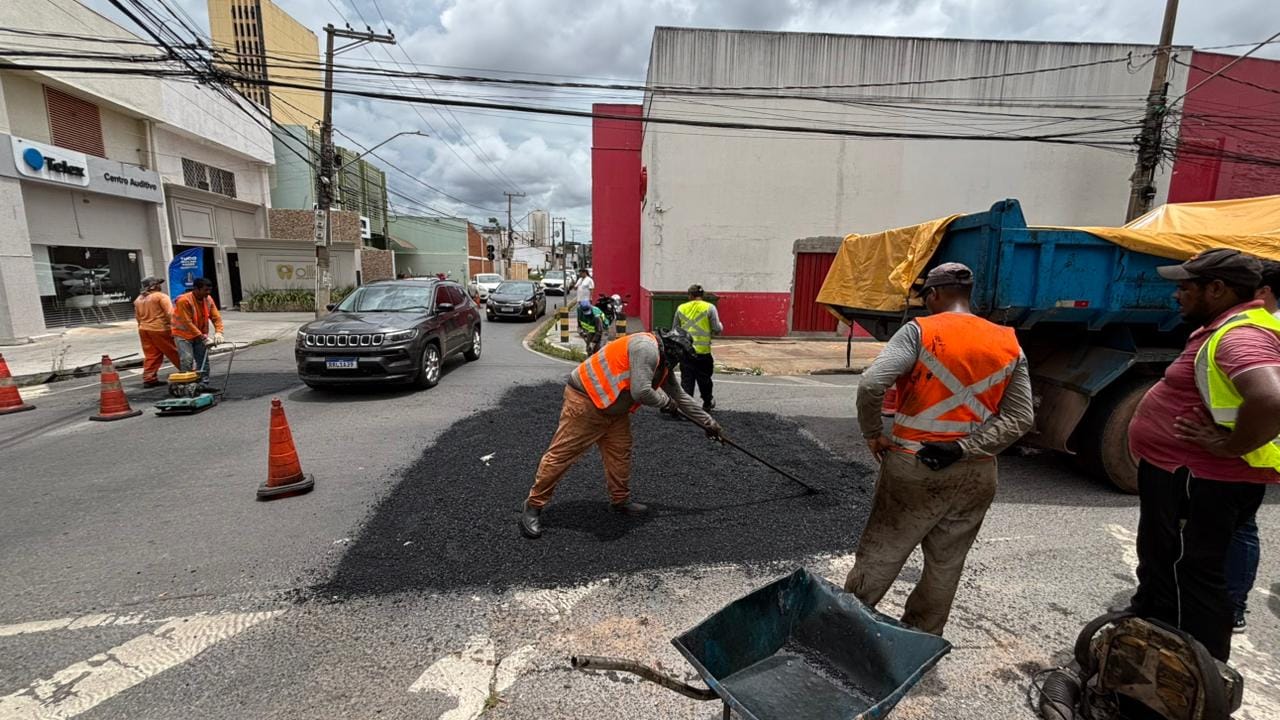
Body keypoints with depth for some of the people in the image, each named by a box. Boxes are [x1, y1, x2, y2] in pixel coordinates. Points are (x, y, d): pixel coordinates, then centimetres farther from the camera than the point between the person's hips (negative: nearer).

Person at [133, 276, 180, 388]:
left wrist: (143, 328, 26)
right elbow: (170, 313, -18)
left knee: (151, 355, 9)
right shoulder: (161, 296, -8)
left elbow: (138, 317, 19)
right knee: (174, 352, 1)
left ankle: (149, 379, 6)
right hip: (159, 329, -7)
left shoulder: (138, 299, 15)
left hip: (143, 329, 7)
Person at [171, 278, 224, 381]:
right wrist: (203, 337, -27)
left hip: (201, 336, 6)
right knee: (187, 361, -18)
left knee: (203, 361, 8)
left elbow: (216, 317, -4)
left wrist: (218, 333, -22)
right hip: (183, 335, -6)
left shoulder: (208, 299, -4)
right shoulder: (184, 300, -22)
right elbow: (187, 323, -24)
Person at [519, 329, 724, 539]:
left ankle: (621, 500, 28)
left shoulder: (663, 365, 10)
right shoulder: (646, 347, -21)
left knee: (620, 453, 12)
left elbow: (681, 397, 18)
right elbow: (641, 391, -29)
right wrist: (665, 401, -9)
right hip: (585, 399, -10)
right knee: (562, 453, -5)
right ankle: (534, 506, 5)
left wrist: (709, 423, 21)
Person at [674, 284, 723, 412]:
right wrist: (721, 326, 16)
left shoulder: (681, 308, 4)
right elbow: (717, 329, -7)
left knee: (686, 380, 6)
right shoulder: (709, 308, -4)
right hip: (703, 351, -1)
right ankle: (707, 403, 32)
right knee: (704, 379, 16)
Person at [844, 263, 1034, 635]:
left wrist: (873, 434, -8)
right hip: (976, 474, 4)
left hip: (914, 467, -4)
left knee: (878, 558, 8)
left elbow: (870, 384, -22)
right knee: (945, 566, 18)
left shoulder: (920, 331, -9)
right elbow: (1020, 418, -1)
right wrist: (963, 448, -7)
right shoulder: (1010, 345, 5)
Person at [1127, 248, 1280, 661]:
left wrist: (1231, 446, -25)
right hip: (1178, 474, 11)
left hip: (1199, 484, -11)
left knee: (1191, 580, 2)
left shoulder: (1241, 336, -22)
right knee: (1160, 566, 23)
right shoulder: (1226, 327, 12)